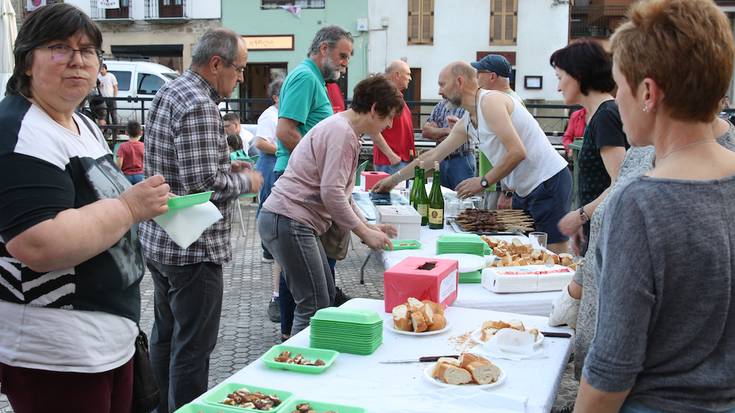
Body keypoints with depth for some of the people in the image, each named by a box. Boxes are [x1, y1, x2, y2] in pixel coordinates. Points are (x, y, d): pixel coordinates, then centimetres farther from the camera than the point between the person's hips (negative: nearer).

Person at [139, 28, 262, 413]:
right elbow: (205, 186, -26)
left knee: (166, 335, 20)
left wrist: (225, 165, 11)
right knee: (193, 348, 0)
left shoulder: (168, 92, 10)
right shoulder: (199, 105, -21)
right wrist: (246, 181, -9)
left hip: (159, 241, 10)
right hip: (193, 249, -10)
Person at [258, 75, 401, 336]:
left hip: (289, 221, 11)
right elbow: (332, 193, -21)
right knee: (315, 308, -8)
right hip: (289, 223, -11)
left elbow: (341, 192, 25)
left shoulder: (342, 129, 20)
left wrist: (367, 226, 19)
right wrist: (364, 233, -12)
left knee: (326, 298, 15)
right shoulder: (341, 133, -14)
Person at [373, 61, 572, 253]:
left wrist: (483, 182, -16)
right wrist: (394, 179, 25)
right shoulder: (466, 123, 12)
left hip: (549, 182, -9)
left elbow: (517, 152, -23)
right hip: (524, 190, 9)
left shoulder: (490, 101, -15)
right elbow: (433, 155, 22)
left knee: (553, 255, -9)